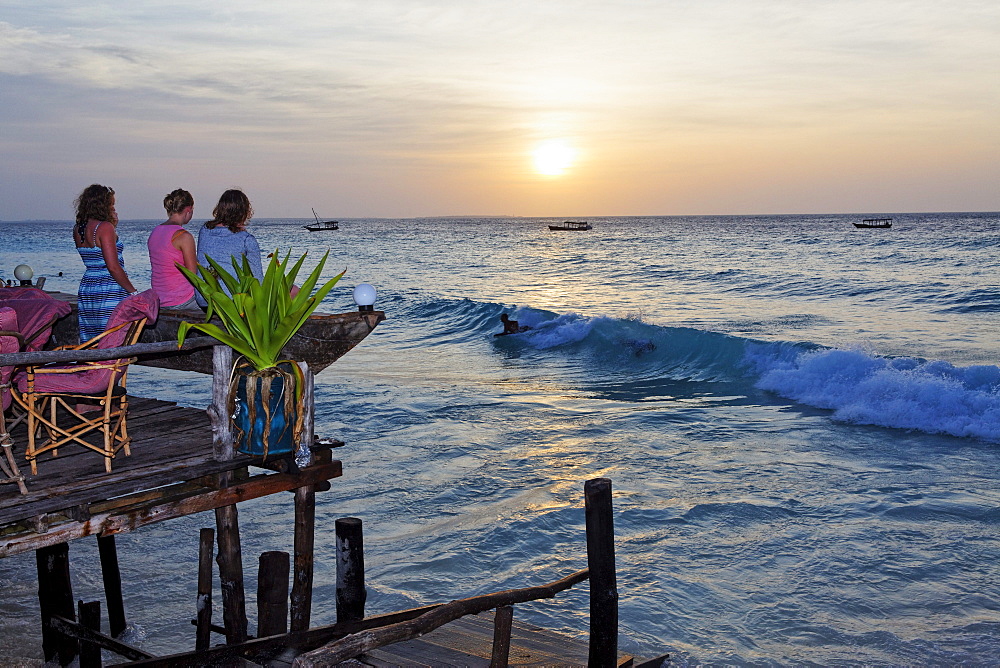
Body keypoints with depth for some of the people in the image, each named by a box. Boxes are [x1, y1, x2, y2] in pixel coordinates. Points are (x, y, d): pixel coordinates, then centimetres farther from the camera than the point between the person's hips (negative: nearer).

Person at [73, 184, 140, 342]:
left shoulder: (78, 229, 11)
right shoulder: (105, 227, -13)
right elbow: (113, 267, -18)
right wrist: (133, 291, -11)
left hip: (86, 289, 8)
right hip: (110, 293, -8)